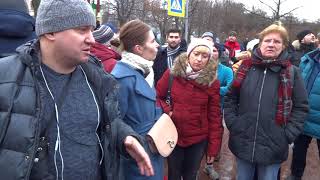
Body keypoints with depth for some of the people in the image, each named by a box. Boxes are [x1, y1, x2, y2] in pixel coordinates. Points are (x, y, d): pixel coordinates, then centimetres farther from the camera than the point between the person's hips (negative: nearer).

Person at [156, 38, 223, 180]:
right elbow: (157, 96, 4)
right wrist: (167, 111, -14)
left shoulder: (212, 82, -7)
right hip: (173, 137, 0)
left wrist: (213, 147, -5)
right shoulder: (171, 74, -8)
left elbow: (214, 116, -5)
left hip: (198, 140, 0)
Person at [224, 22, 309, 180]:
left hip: (273, 147, -1)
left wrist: (288, 134, -8)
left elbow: (301, 106, 0)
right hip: (242, 143, 2)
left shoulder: (292, 72, -3)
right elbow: (230, 98, 6)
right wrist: (232, 123, -3)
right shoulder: (246, 67, 1)